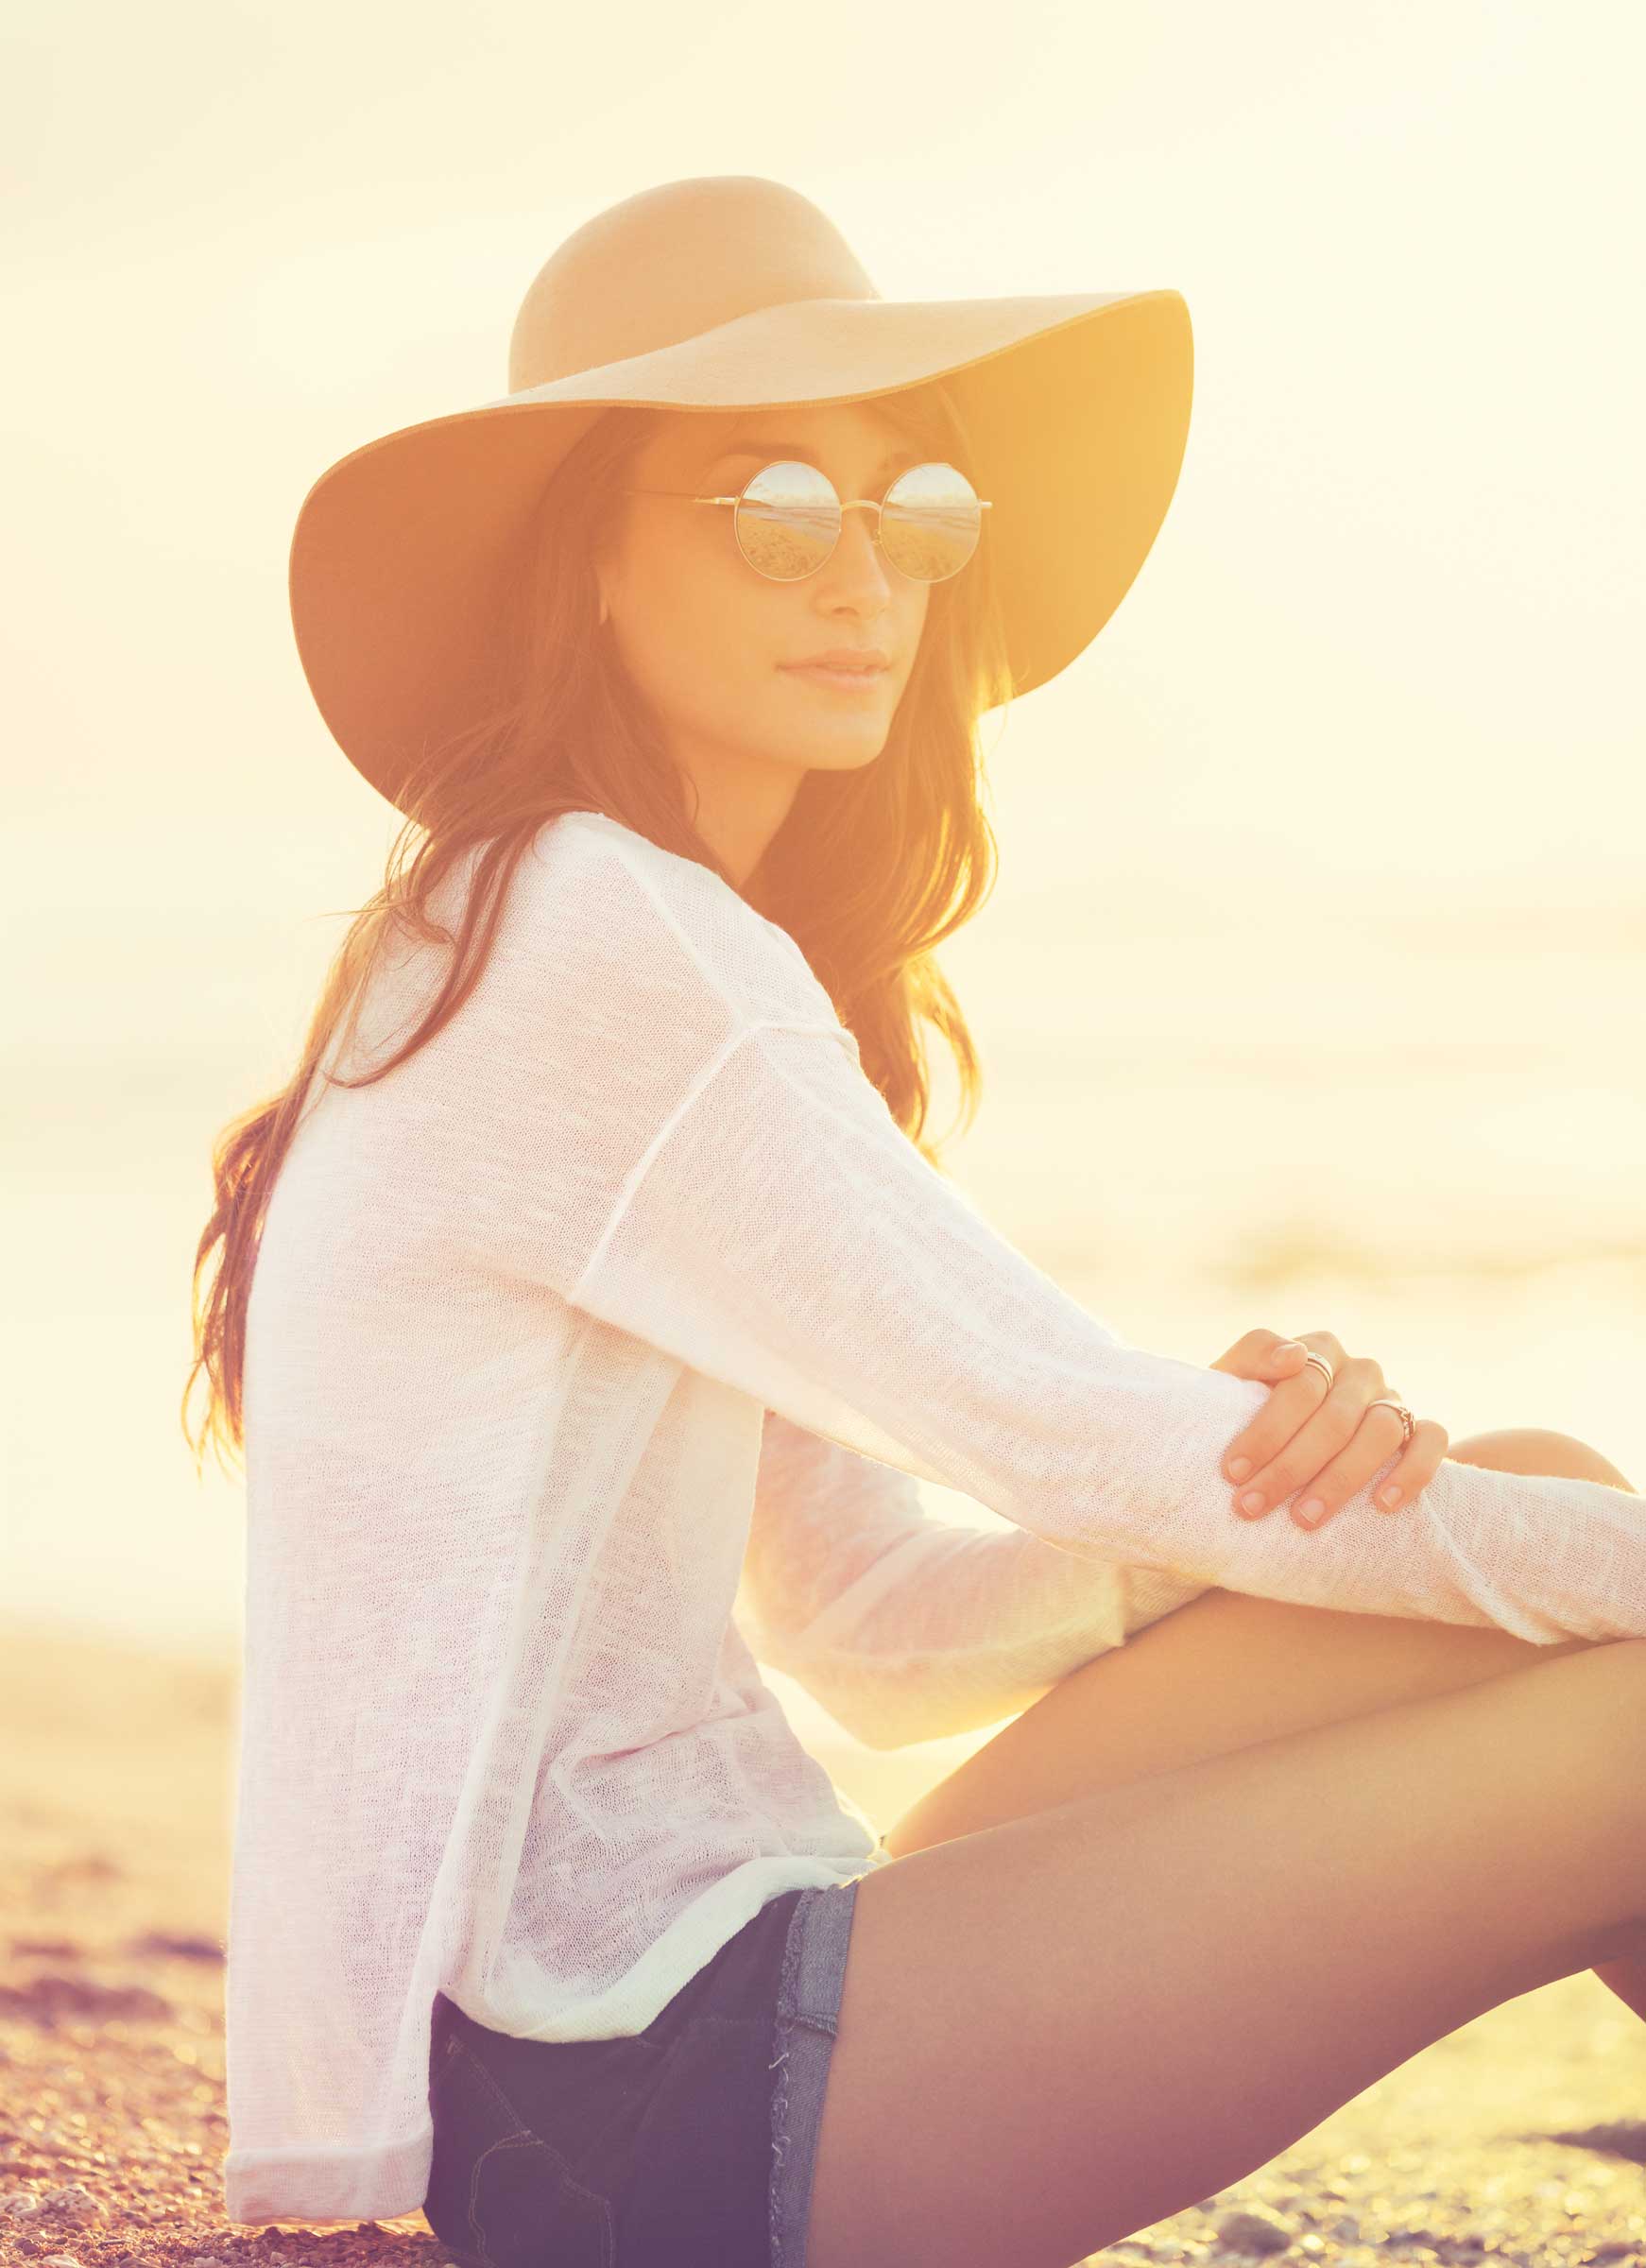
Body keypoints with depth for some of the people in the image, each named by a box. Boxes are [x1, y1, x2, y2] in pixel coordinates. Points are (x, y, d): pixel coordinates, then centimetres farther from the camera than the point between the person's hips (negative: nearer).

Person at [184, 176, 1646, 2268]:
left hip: (706, 1975, 9)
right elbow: (1036, 1417, -14)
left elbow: (871, 1623, 13)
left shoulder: (688, 958, 18)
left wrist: (1257, 1463, -6)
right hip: (622, 2097, -9)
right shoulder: (593, 937, -12)